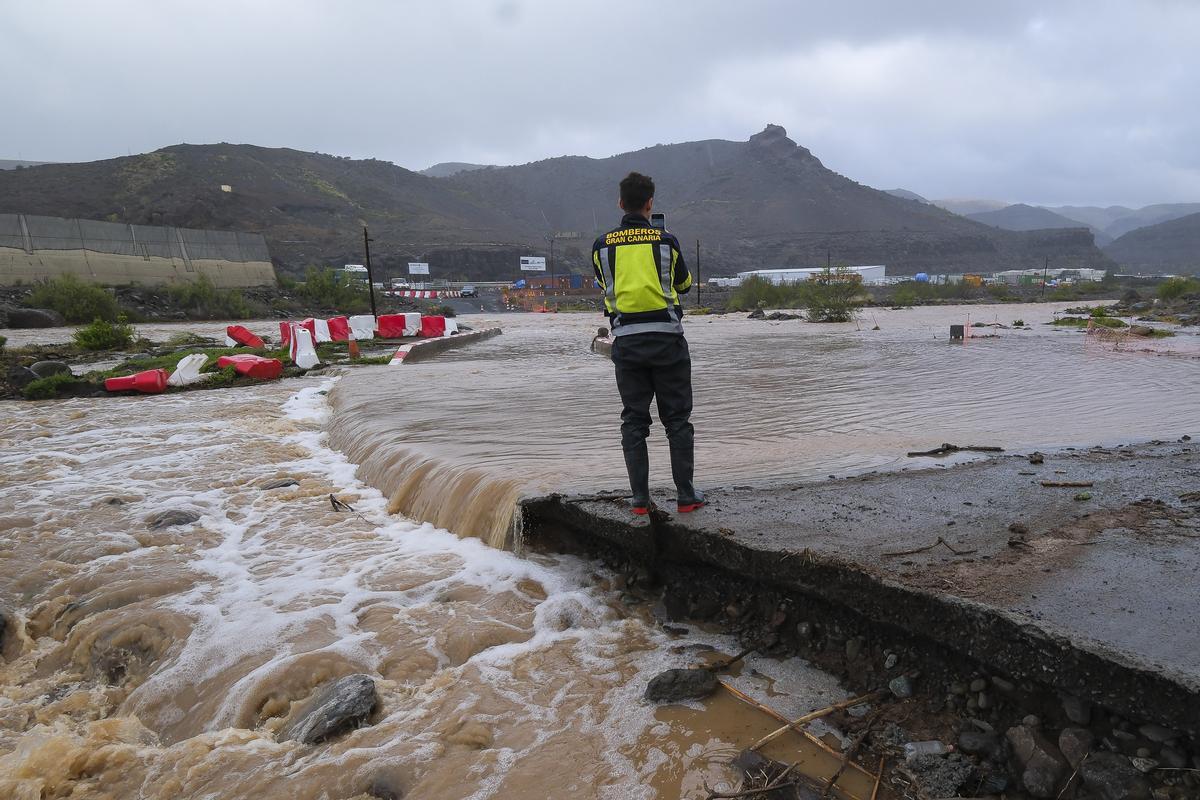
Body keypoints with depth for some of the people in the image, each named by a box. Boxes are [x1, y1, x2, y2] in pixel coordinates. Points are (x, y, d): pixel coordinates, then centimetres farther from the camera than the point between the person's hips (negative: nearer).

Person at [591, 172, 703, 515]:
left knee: (633, 421, 9)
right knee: (677, 419, 8)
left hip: (626, 341, 1)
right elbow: (684, 284, 13)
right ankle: (685, 495, 11)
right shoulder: (666, 240, -2)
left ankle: (640, 498, 10)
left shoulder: (602, 245, 1)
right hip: (667, 339, -1)